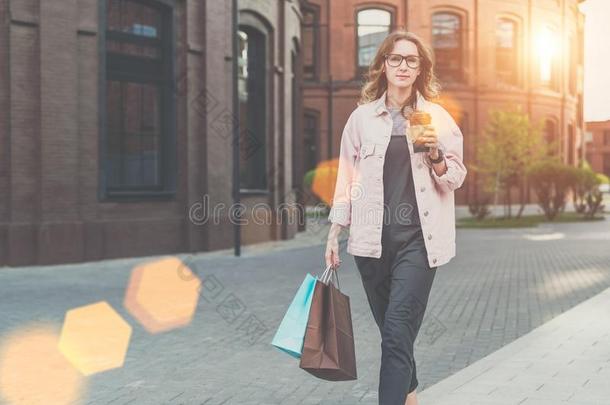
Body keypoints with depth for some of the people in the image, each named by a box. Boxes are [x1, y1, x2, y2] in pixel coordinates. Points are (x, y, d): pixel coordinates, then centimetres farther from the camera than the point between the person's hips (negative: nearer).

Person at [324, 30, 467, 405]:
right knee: (392, 329, 14)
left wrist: (434, 154, -12)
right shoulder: (363, 116, 6)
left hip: (418, 238, -2)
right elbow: (347, 177, 9)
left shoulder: (437, 117, 3)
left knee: (397, 331, -12)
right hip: (373, 238, 2)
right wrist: (334, 234, 7)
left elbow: (457, 177, 8)